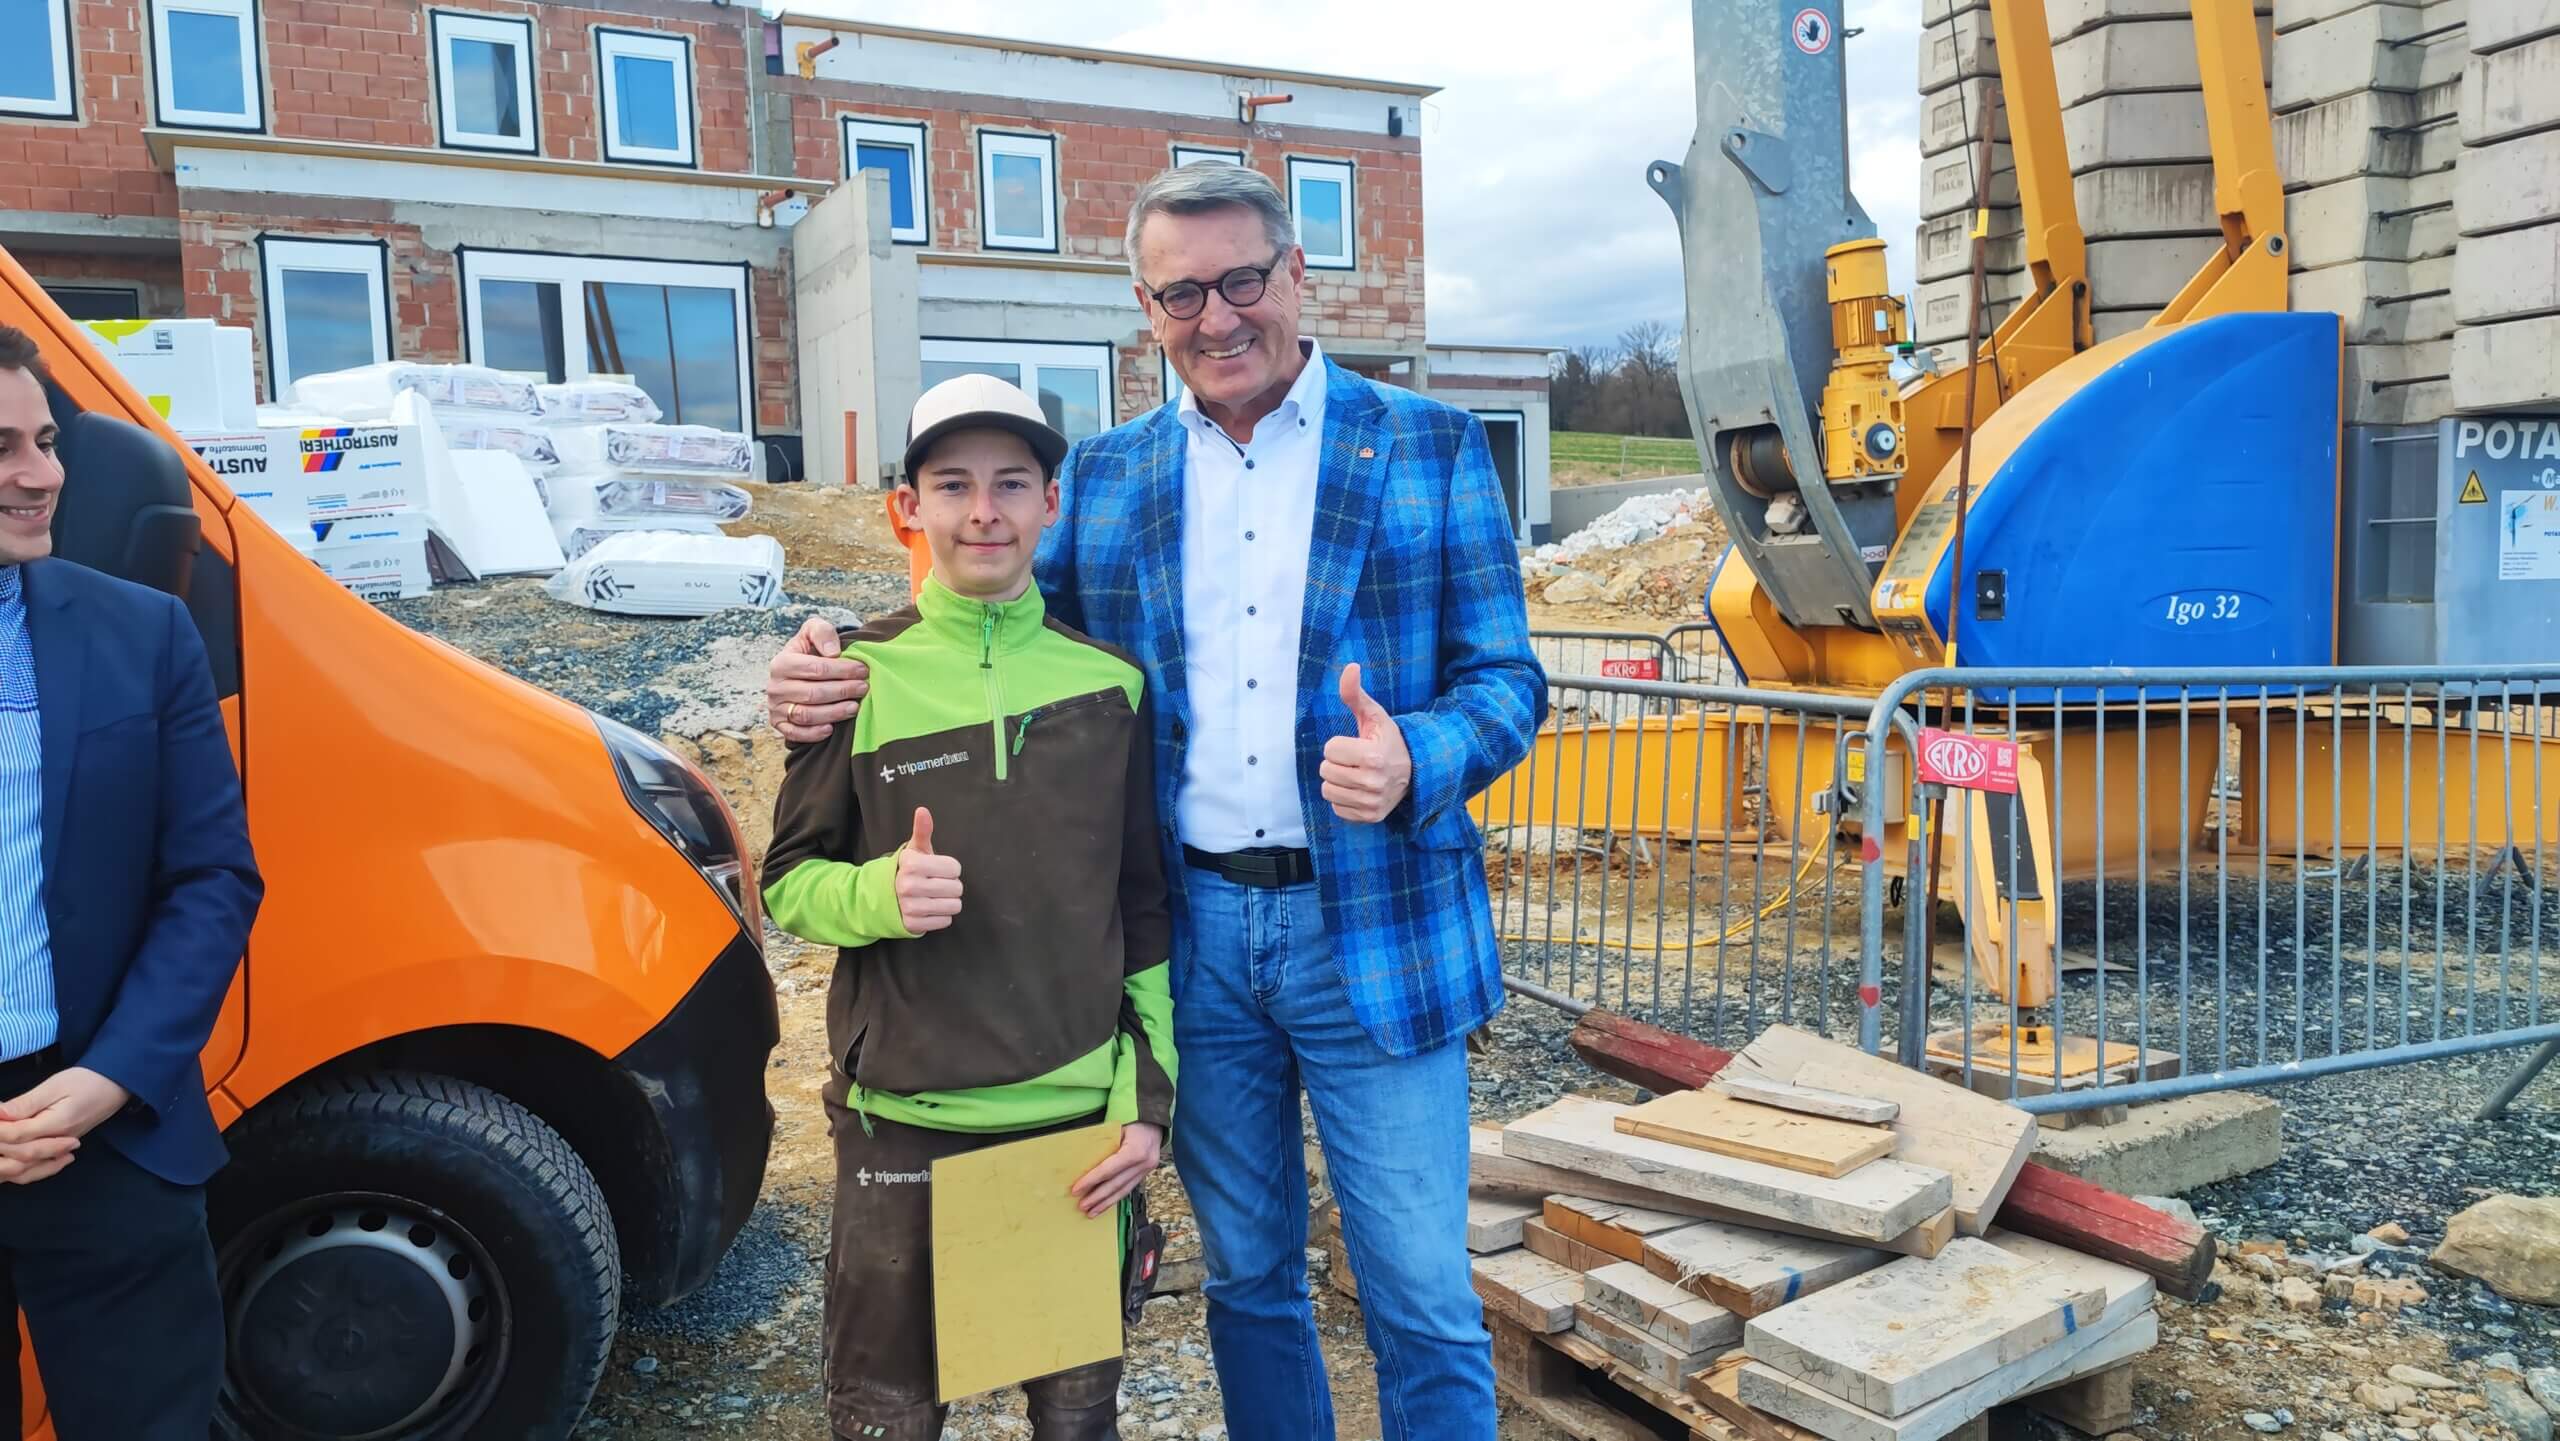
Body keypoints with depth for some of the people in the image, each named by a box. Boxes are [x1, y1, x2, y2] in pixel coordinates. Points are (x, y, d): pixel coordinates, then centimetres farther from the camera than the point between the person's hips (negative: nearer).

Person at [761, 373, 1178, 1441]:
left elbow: (1145, 908, 5)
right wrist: (881, 893, -20)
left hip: (1082, 1119, 1)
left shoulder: (1111, 680, 1)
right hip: (902, 1124, -1)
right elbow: (788, 883, 1)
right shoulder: (860, 677, -4)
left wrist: (1147, 1096, 1)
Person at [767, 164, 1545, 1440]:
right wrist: (838, 686, -6)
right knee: (1246, 1277, 19)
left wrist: (1415, 764, -23)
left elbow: (1506, 678, -2)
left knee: (1421, 1305, 6)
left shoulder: (1431, 448, -1)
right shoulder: (1104, 474, 7)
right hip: (1194, 934, 3)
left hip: (1373, 934, -2)